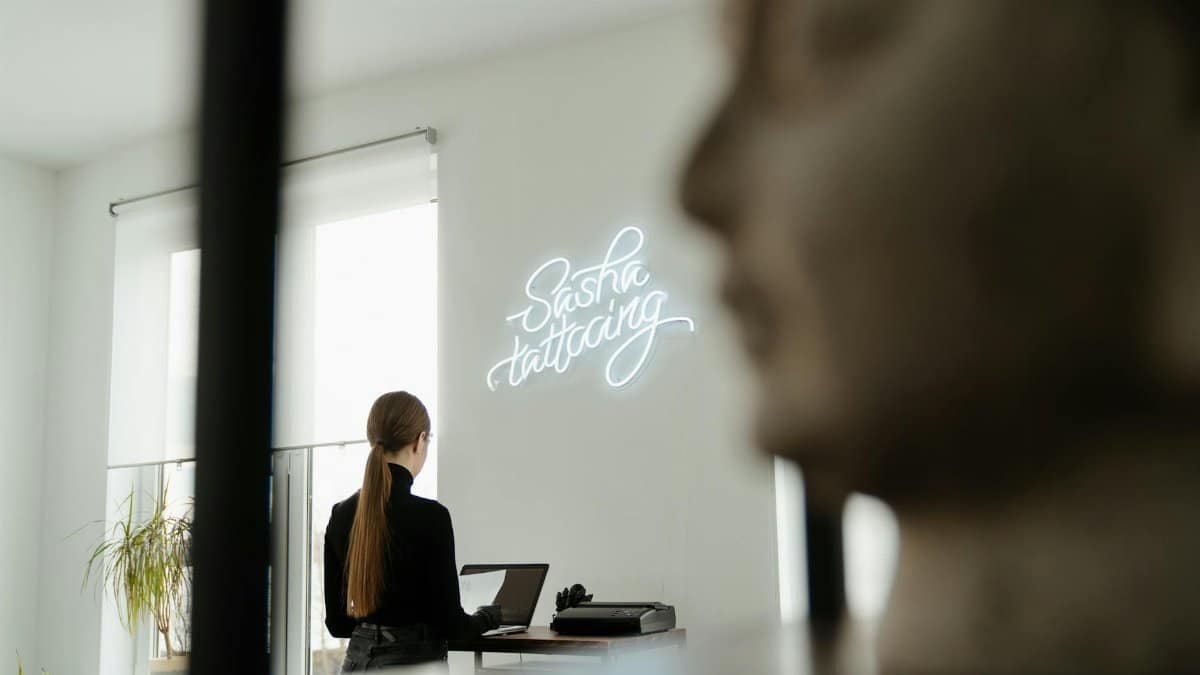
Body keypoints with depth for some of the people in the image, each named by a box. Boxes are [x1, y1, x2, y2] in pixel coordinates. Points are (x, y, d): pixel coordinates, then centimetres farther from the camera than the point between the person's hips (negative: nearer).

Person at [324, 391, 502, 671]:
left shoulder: (341, 514, 4)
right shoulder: (429, 516, -16)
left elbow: (336, 620, 8)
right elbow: (448, 621, -13)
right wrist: (490, 617, 7)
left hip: (358, 662, 7)